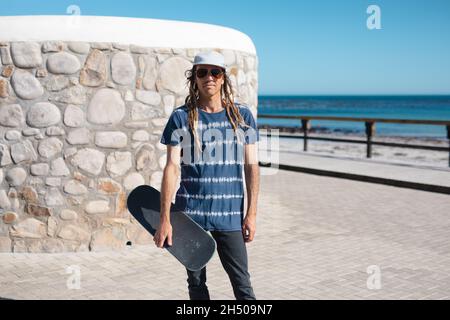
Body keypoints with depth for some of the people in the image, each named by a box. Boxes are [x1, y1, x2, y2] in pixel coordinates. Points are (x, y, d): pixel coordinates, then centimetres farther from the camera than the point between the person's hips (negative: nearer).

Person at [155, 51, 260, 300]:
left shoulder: (242, 116, 4)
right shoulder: (181, 118, 1)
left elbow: (251, 167, 4)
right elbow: (172, 168, -3)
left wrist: (251, 213, -1)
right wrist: (164, 219, -8)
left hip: (230, 214, 0)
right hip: (190, 214, 0)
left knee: (242, 284, -1)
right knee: (196, 282, 11)